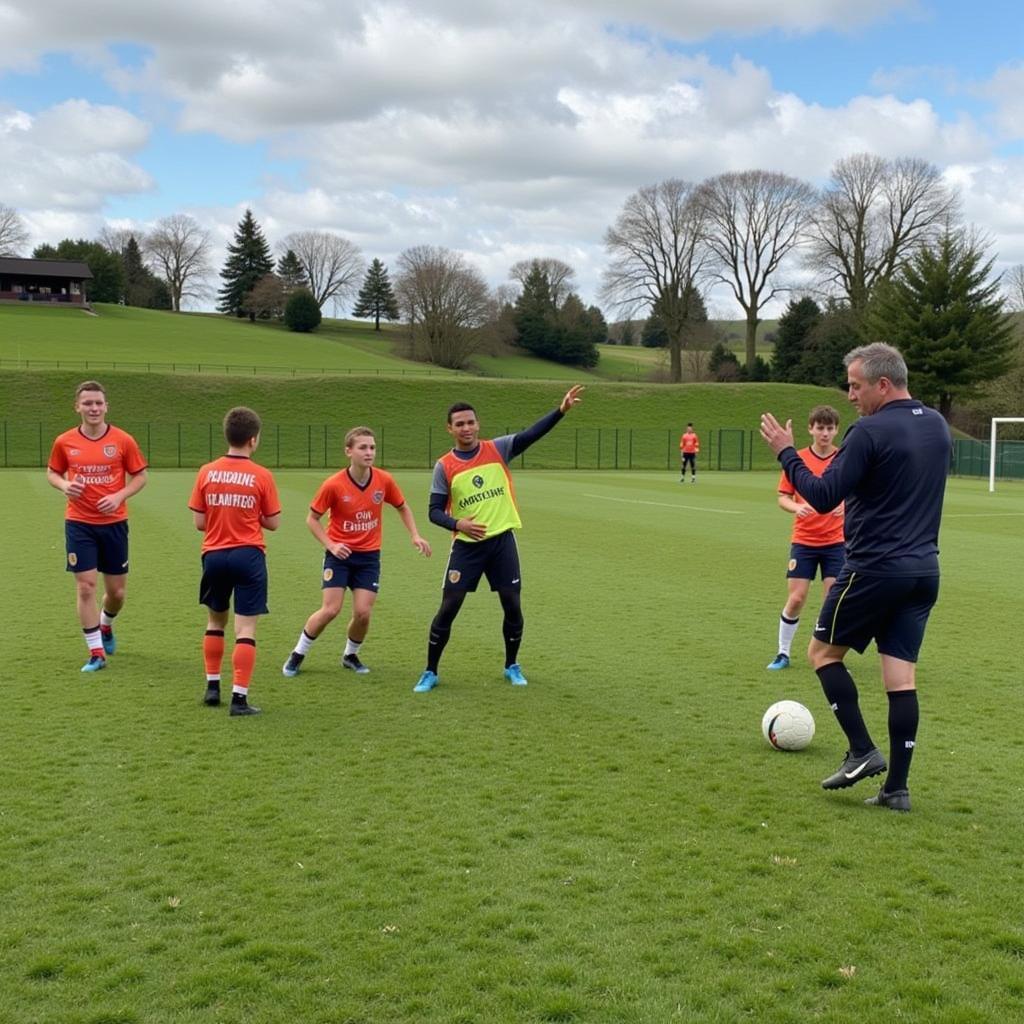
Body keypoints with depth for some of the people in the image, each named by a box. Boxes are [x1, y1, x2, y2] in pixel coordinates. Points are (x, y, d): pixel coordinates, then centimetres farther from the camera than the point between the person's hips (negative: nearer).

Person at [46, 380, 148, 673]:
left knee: (116, 591, 8)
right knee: (85, 586, -5)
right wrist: (65, 486, -11)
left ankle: (105, 626, 42)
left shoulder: (123, 440, -4)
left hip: (114, 522, 0)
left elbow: (140, 476, 3)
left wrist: (120, 496, -14)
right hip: (79, 524, 0)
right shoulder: (64, 442, -1)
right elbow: (52, 473, 12)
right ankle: (96, 653, 5)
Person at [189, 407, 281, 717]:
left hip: (214, 555, 3)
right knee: (246, 629, 0)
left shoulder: (207, 472, -1)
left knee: (216, 621, 21)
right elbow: (273, 523, -2)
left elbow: (199, 522, 1)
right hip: (248, 556, -3)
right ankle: (239, 697, -3)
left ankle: (213, 687, 27)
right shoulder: (262, 476, -7)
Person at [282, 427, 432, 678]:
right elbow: (312, 519, -3)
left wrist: (415, 536, 0)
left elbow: (402, 508, 12)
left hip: (369, 555, 3)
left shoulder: (384, 480, -7)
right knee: (331, 610, -10)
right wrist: (330, 545, -15)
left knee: (363, 612, -6)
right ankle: (298, 654, 12)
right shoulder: (333, 485, -15)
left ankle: (350, 655, 23)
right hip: (340, 553, -2)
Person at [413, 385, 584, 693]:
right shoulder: (444, 466, -2)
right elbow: (435, 511, -1)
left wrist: (561, 410, -26)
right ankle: (430, 672, 11)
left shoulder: (498, 449, 0)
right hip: (466, 546, -1)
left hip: (502, 540, 1)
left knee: (512, 605, 4)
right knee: (448, 607, -1)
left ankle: (512, 667, 24)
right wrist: (457, 523, -21)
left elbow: (531, 434, -13)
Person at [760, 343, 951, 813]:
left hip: (875, 569, -7)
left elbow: (823, 497, -17)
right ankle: (897, 786, 7)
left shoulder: (870, 431, -15)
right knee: (901, 674, 7)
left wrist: (785, 452, -6)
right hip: (924, 571, 7)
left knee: (823, 652, 12)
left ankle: (863, 752, 6)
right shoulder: (938, 425, 10)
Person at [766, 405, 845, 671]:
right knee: (796, 598, -2)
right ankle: (783, 653, 15)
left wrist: (847, 506, -19)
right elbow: (782, 498, 2)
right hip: (803, 540, 0)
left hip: (835, 541, 0)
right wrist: (797, 507, -19)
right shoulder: (797, 459, -1)